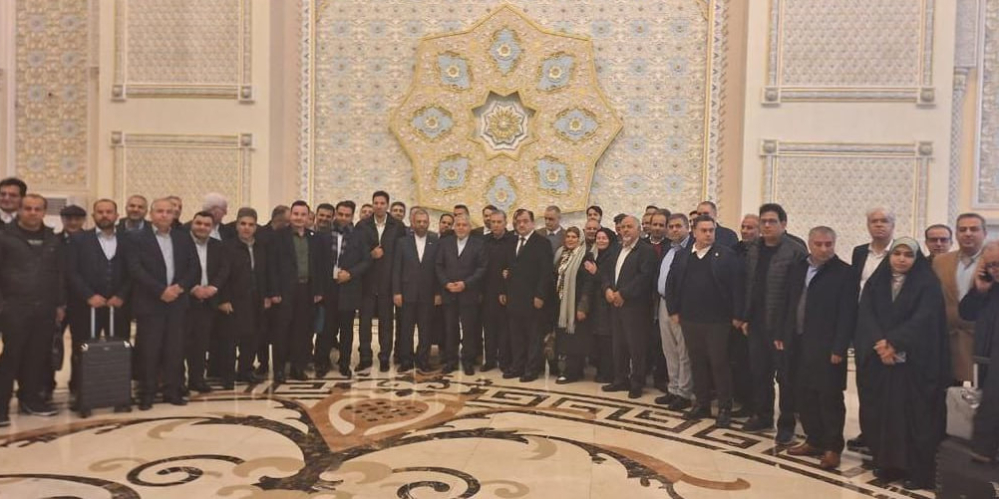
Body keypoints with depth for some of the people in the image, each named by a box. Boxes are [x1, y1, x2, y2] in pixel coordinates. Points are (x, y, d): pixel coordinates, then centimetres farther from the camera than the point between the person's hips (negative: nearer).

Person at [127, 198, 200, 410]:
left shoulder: (184, 238, 11)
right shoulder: (138, 238, 1)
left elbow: (195, 268, 7)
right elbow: (136, 270, -10)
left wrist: (180, 287, -9)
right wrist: (161, 290, -17)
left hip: (177, 302, 3)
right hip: (149, 303, -3)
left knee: (175, 350, 5)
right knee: (148, 351, 0)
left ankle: (173, 391, 15)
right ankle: (146, 394, 10)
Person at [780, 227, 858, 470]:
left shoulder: (844, 273, -8)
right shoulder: (797, 268, 11)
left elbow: (847, 315, -12)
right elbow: (788, 305, 15)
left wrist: (839, 349, -16)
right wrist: (781, 335, 10)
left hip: (826, 347, -6)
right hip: (798, 344, 6)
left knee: (829, 399, 2)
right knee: (803, 397, 12)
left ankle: (832, 448, 13)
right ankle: (814, 441, 26)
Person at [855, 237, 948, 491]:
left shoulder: (928, 284, 0)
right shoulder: (875, 282, 10)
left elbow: (923, 319, -12)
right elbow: (865, 314, -1)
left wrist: (894, 343, -20)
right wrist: (879, 342, -17)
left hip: (914, 361, -3)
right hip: (878, 358, 3)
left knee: (913, 412, -2)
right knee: (881, 411, 4)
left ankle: (918, 470, 5)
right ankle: (885, 463, 14)